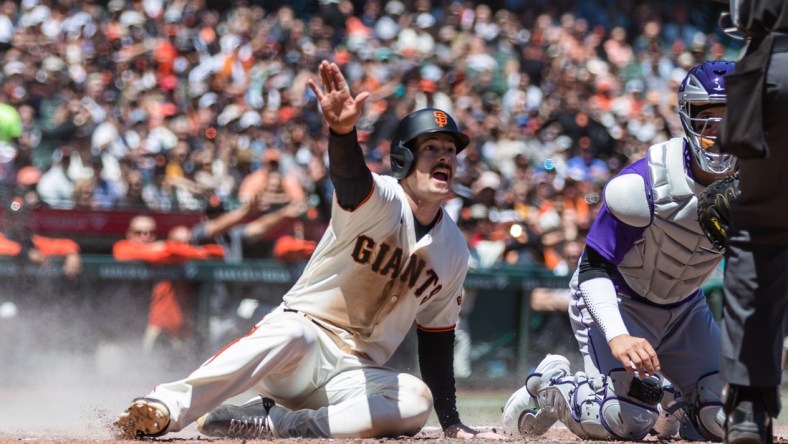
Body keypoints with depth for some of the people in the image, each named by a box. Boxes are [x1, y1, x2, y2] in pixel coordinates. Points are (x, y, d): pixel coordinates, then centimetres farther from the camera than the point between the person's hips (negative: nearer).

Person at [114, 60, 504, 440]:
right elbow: (350, 177, -35)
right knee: (291, 332, -40)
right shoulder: (382, 200, -9)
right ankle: (166, 407, -49)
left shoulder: (453, 250, 9)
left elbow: (437, 337, 17)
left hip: (356, 374, 5)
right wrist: (343, 132, -59)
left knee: (416, 402, -27)